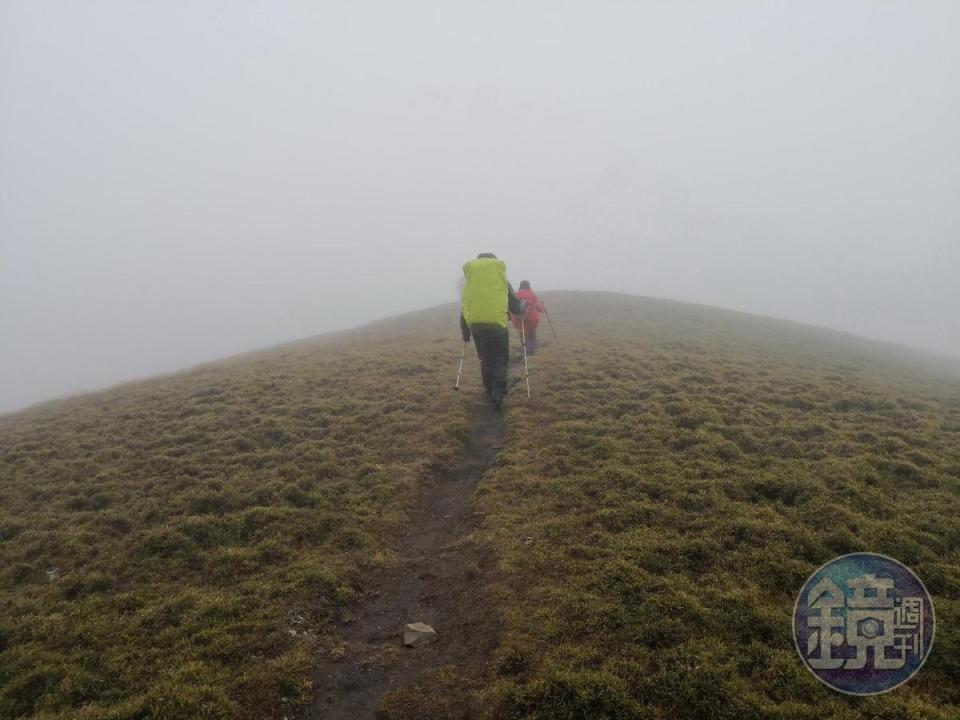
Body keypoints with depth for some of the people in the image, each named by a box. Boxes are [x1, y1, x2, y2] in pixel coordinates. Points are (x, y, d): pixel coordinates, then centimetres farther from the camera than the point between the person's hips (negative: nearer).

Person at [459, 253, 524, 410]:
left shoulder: (469, 282, 13)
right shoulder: (503, 281, 8)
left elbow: (464, 307, 14)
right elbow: (516, 308, 11)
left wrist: (464, 330, 22)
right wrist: (523, 306, 34)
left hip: (476, 325, 3)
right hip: (497, 323, -2)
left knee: (485, 359, 20)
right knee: (501, 360, 7)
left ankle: (490, 391, 26)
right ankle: (498, 392, -11)